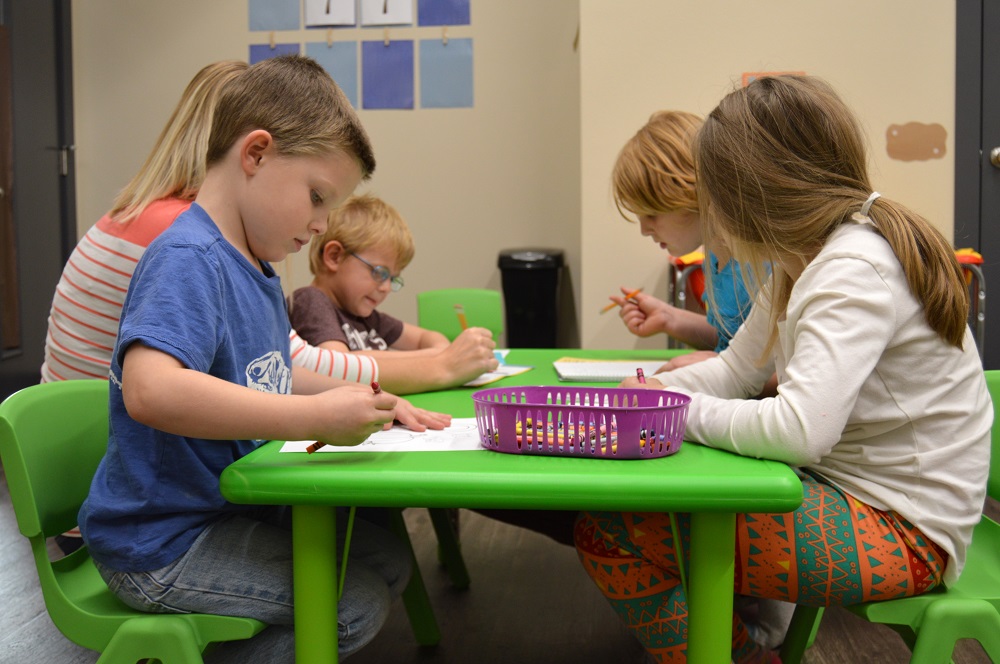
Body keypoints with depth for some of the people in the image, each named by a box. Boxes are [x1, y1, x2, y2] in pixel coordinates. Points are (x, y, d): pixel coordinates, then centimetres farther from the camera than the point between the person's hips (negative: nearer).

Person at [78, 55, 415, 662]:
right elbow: (151, 390, -38)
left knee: (389, 560, 11)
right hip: (160, 545, -10)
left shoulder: (260, 269, 10)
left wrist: (351, 397, 3)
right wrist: (317, 417, -34)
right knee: (358, 604, -14)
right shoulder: (186, 259, -22)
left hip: (229, 510, 10)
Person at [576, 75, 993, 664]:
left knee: (610, 532, -19)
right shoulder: (806, 258, 8)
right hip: (850, 491, 10)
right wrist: (649, 391, -2)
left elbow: (799, 431, -33)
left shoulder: (855, 271, -22)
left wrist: (683, 410, -18)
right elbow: (737, 369, 14)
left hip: (901, 534, -10)